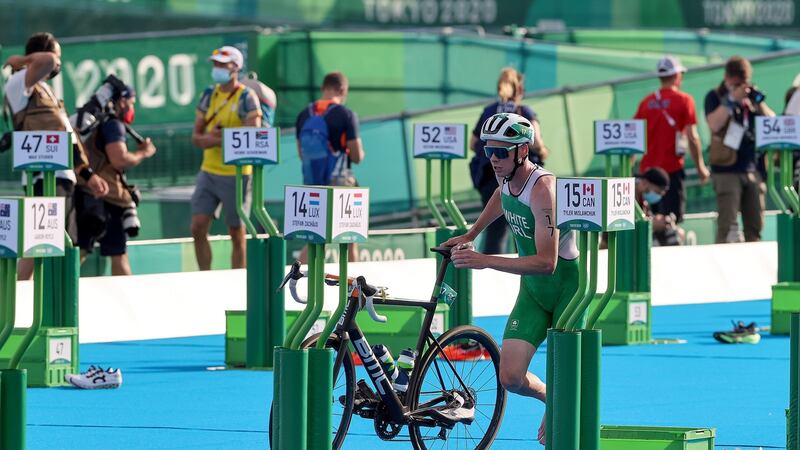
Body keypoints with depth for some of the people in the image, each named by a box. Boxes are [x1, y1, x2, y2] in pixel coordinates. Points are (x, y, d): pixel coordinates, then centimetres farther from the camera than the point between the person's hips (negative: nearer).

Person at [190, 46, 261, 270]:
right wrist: (210, 138, -13)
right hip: (208, 172, 6)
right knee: (198, 228, -1)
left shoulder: (247, 98, -9)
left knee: (237, 235, 2)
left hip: (236, 175, -6)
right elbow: (196, 136, 10)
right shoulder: (209, 95, 9)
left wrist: (214, 138, -11)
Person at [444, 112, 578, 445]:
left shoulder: (543, 189, -29)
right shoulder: (506, 180, -5)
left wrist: (486, 261, -40)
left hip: (569, 286, -7)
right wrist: (470, 236, 22)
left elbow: (547, 262, -36)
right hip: (533, 291, 7)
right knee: (511, 378, -4)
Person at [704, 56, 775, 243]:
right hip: (727, 170, -5)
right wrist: (732, 99, -16)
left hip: (754, 169, 5)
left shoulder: (752, 95, 14)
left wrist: (758, 101, -5)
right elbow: (714, 124, -15)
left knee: (755, 226, 7)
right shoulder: (715, 97, 1)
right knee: (727, 226, -12)